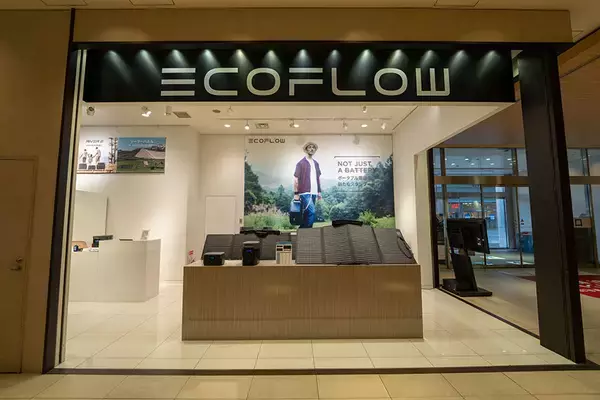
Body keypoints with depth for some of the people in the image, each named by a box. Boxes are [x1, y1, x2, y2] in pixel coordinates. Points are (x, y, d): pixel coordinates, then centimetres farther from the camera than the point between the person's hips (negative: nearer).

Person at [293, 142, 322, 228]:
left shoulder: (316, 163, 15)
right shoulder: (301, 163, -3)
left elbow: (318, 178, 19)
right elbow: (296, 179, -6)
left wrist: (319, 192, 15)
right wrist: (296, 193, -11)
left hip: (314, 193, 6)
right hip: (305, 193, -6)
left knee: (307, 213, 10)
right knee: (312, 212, -15)